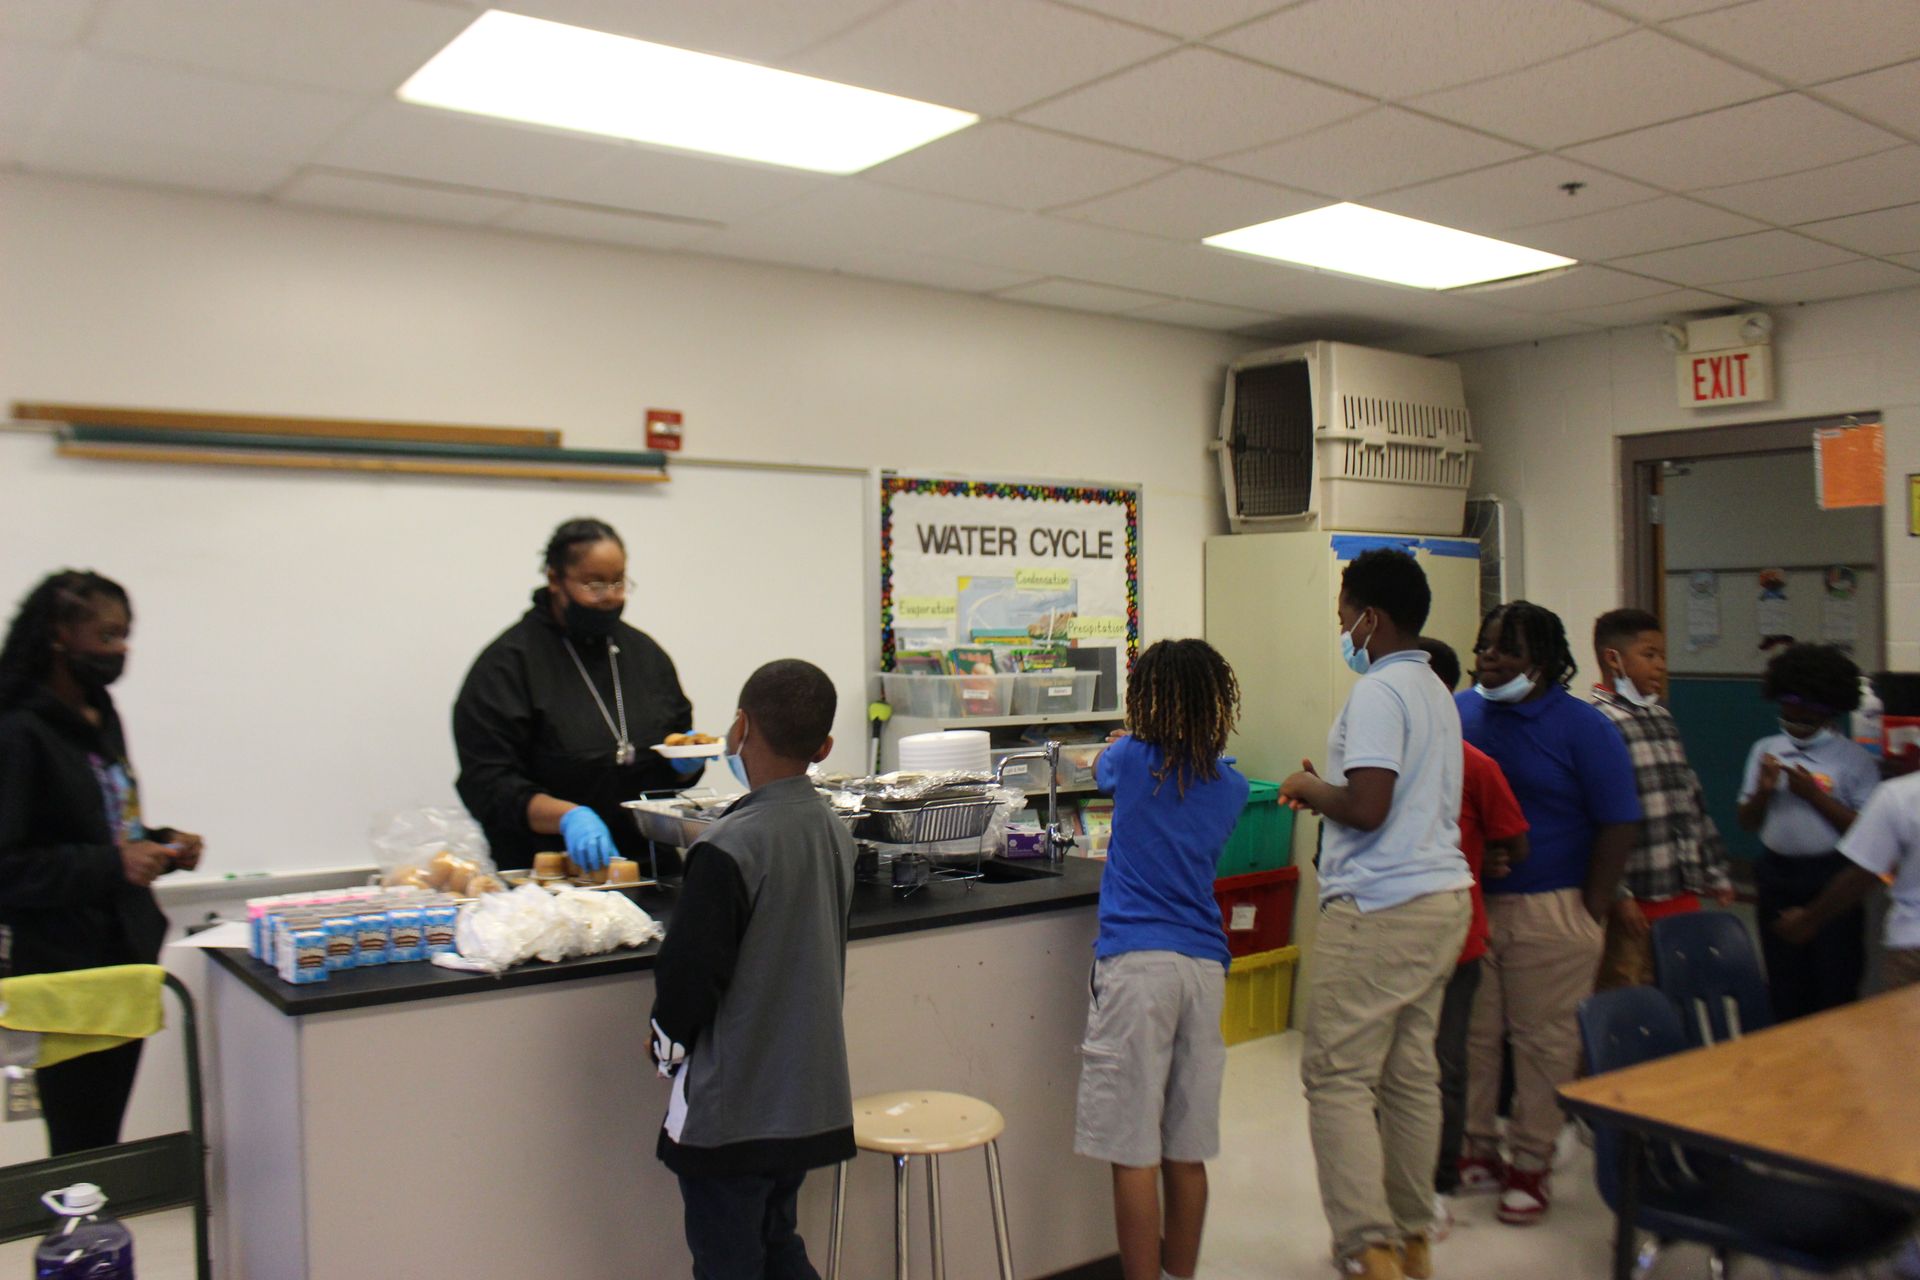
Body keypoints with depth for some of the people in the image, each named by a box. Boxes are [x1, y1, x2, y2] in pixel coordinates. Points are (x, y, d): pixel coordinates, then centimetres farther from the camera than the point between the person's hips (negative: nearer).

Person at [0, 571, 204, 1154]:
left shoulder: (102, 717, 12)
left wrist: (160, 843, 6)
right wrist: (112, 864, -24)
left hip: (129, 952, 8)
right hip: (68, 973, -7)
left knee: (106, 1141, 11)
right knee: (81, 1154, -2)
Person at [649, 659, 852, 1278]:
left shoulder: (729, 848, -23)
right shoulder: (833, 831, 0)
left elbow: (689, 971, -19)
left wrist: (667, 1043, 0)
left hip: (730, 1108, -7)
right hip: (810, 1094, 7)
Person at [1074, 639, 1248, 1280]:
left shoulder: (1133, 760, 1)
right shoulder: (1231, 786, 9)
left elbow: (1098, 768, 24)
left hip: (1135, 962, -5)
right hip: (1205, 966, 5)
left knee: (1134, 1153, -1)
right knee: (1187, 1152, 13)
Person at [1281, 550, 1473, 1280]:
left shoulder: (1378, 692, -13)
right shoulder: (1435, 692, 18)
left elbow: (1366, 808, -22)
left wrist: (1311, 789, -4)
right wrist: (1329, 793, 19)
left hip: (1380, 907, -10)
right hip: (1443, 894, 10)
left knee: (1338, 1077, -5)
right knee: (1412, 1074, 15)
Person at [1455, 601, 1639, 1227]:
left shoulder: (1583, 727, -4)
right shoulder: (1460, 711, 6)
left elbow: (1617, 825, -3)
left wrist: (1591, 912, -6)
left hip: (1549, 911, -3)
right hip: (1468, 904, 4)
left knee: (1544, 1040, 4)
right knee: (1471, 1034, 8)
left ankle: (1531, 1165, 17)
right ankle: (1477, 1151, 22)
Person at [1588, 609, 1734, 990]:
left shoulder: (1663, 719, 16)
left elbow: (1694, 800, 23)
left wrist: (1715, 872, 22)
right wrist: (1617, 895, -20)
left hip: (1683, 893, 8)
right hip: (1635, 902, -8)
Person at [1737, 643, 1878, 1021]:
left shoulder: (1853, 758, -5)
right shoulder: (1765, 750, 8)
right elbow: (1747, 822, 10)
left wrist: (1814, 795, -16)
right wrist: (1763, 790, -8)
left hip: (1832, 879, -4)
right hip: (1777, 875, 4)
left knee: (1834, 988, 3)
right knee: (1785, 989, 13)